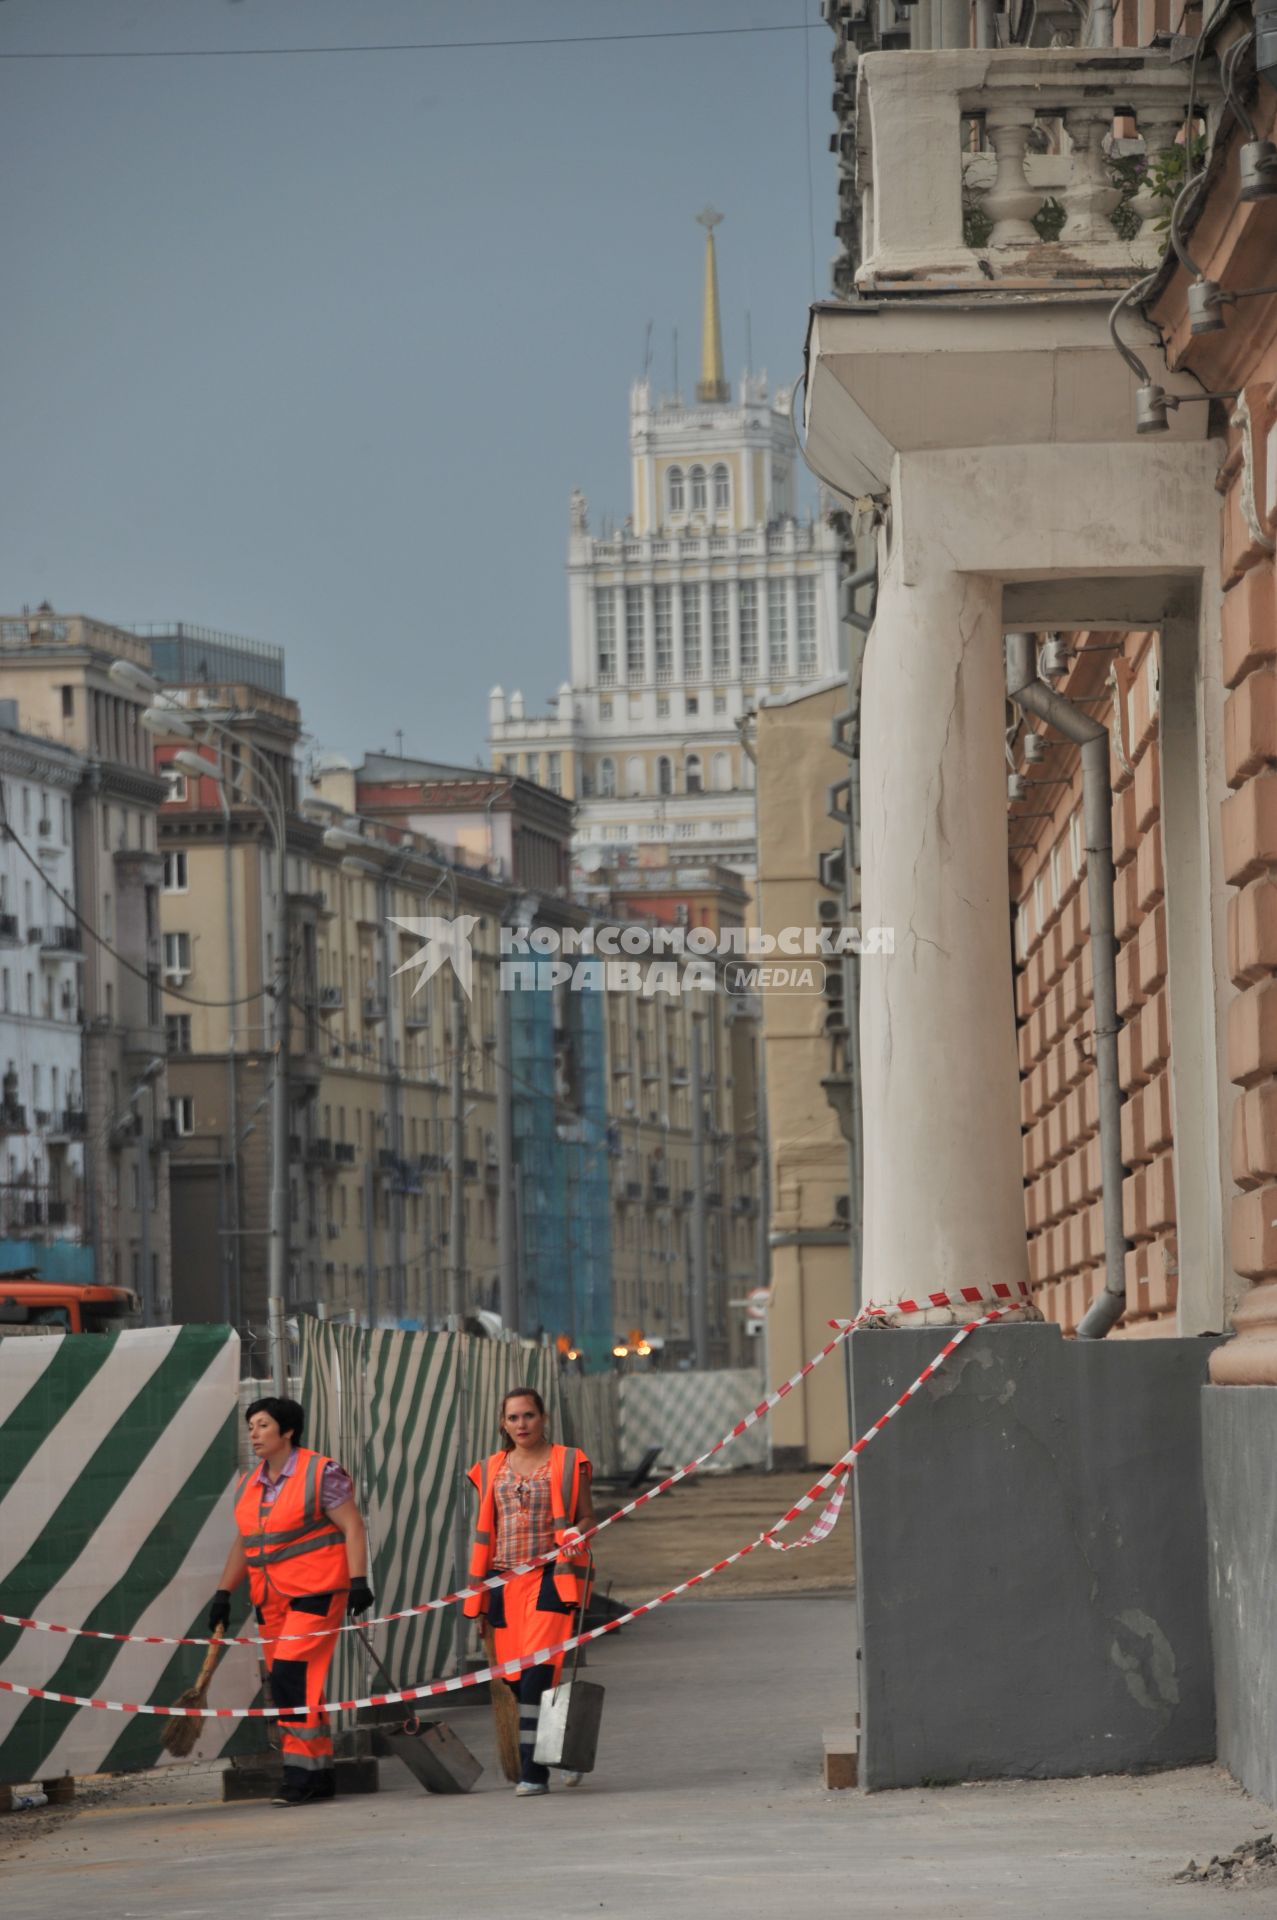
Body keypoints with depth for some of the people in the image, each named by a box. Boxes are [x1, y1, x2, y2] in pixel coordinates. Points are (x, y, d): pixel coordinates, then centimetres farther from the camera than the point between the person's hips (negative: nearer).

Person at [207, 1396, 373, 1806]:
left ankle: (301, 1771, -14)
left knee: (292, 1676, -17)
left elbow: (352, 1528, -8)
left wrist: (358, 1581, -17)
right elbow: (243, 1545, 22)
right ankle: (320, 1775, 12)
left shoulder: (320, 1473, -5)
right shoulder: (248, 1487, 15)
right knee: (296, 1686, 6)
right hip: (271, 1599, 7)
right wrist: (223, 1594, 16)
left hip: (314, 1593, -7)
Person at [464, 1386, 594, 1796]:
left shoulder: (567, 1463, 6)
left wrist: (576, 1534, -17)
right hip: (505, 1580, 4)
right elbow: (484, 1531, 18)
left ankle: (533, 1772, -16)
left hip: (550, 1577, -4)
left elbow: (587, 1517, 7)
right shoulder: (490, 1470, 15)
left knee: (538, 1671, -16)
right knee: (517, 1677, 2)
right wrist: (476, 1593, 13)